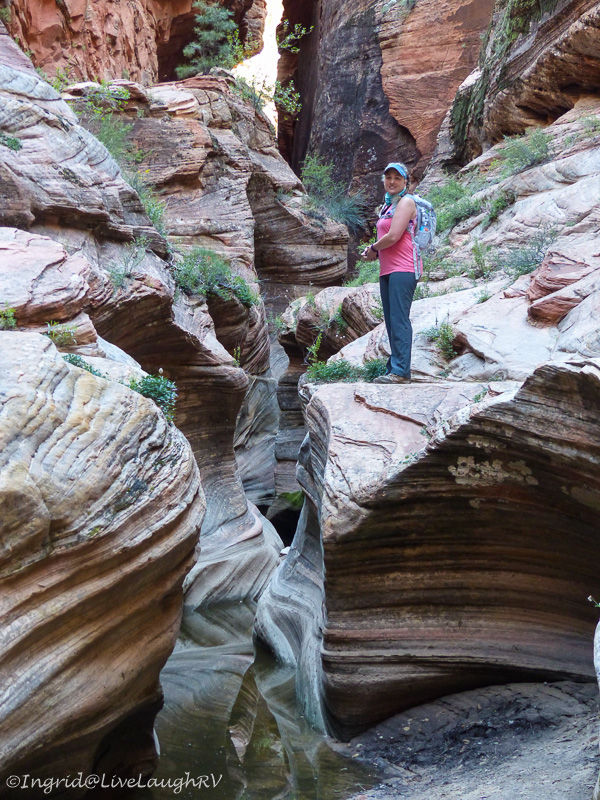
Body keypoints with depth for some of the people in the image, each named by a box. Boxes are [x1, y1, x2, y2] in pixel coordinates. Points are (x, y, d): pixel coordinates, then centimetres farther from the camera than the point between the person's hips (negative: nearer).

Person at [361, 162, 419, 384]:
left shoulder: (406, 202, -5)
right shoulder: (387, 205, 23)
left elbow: (393, 236, -15)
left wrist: (373, 248, 1)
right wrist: (373, 251, 7)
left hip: (402, 268, -9)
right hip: (387, 270, 9)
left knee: (399, 319, -13)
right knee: (391, 321, 8)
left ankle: (401, 371, -15)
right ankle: (393, 369, 11)